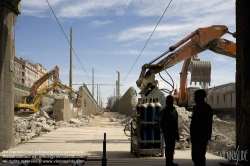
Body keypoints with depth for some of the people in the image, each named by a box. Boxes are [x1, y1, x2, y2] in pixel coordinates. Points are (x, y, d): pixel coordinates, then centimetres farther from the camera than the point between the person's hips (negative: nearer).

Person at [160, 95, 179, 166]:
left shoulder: (174, 110, 14)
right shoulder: (164, 111, -10)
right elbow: (162, 123, -12)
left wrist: (177, 133, 17)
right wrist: (165, 132, -14)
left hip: (173, 133, 8)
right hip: (168, 133, -8)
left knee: (172, 147, 14)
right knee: (169, 147, -5)